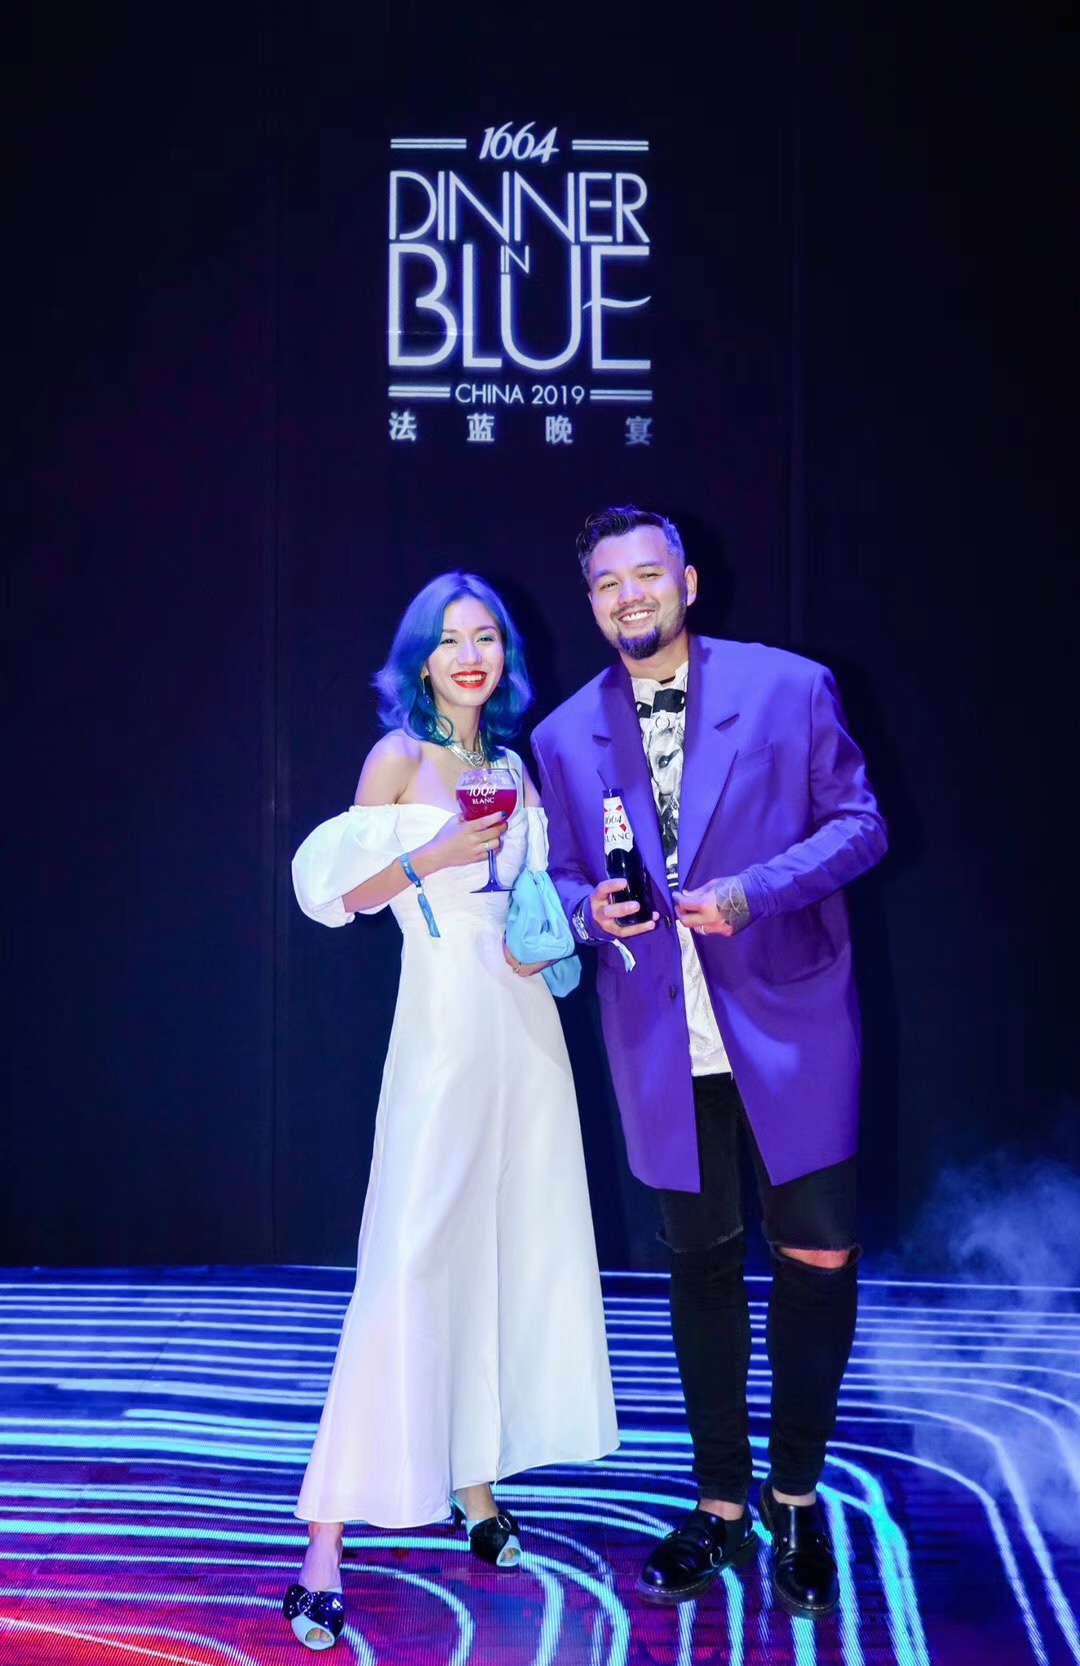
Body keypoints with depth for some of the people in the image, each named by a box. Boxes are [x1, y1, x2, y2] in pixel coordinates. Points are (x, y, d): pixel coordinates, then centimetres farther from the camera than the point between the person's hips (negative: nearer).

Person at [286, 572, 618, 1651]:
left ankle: (474, 1484, 19)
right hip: (445, 1021, -6)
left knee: (513, 1249, 8)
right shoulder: (400, 755, -2)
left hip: (525, 1016, 7)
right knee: (412, 1259, -13)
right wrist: (430, 856, -18)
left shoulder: (510, 764, 14)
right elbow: (344, 891, -5)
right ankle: (328, 1533, -10)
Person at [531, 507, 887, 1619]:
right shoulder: (565, 736, 5)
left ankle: (796, 1496, 22)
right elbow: (559, 879, 11)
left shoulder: (789, 688, -3)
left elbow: (857, 824, -4)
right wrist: (589, 910, -13)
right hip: (661, 1045, 2)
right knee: (701, 1264, 12)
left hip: (788, 1022, -2)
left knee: (817, 1256, 1)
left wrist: (751, 889, -18)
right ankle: (720, 1507, 26)